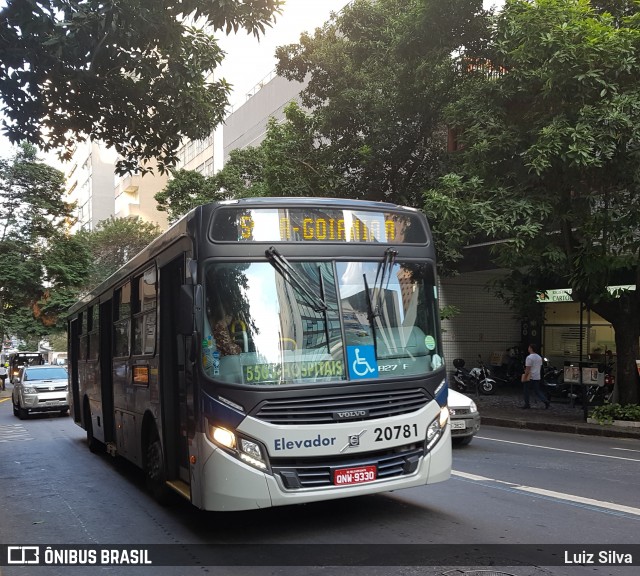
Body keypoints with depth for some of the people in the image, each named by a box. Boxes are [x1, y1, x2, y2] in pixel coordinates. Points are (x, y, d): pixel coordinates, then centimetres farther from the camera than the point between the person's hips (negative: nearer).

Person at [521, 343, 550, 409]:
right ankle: (546, 401, -4)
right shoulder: (539, 357, 12)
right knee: (537, 391, 12)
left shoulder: (529, 357, -16)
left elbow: (528, 369, -19)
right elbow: (540, 367, 16)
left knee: (526, 391, 6)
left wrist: (525, 377, -15)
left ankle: (527, 405, 8)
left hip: (530, 377, -8)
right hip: (537, 377, 8)